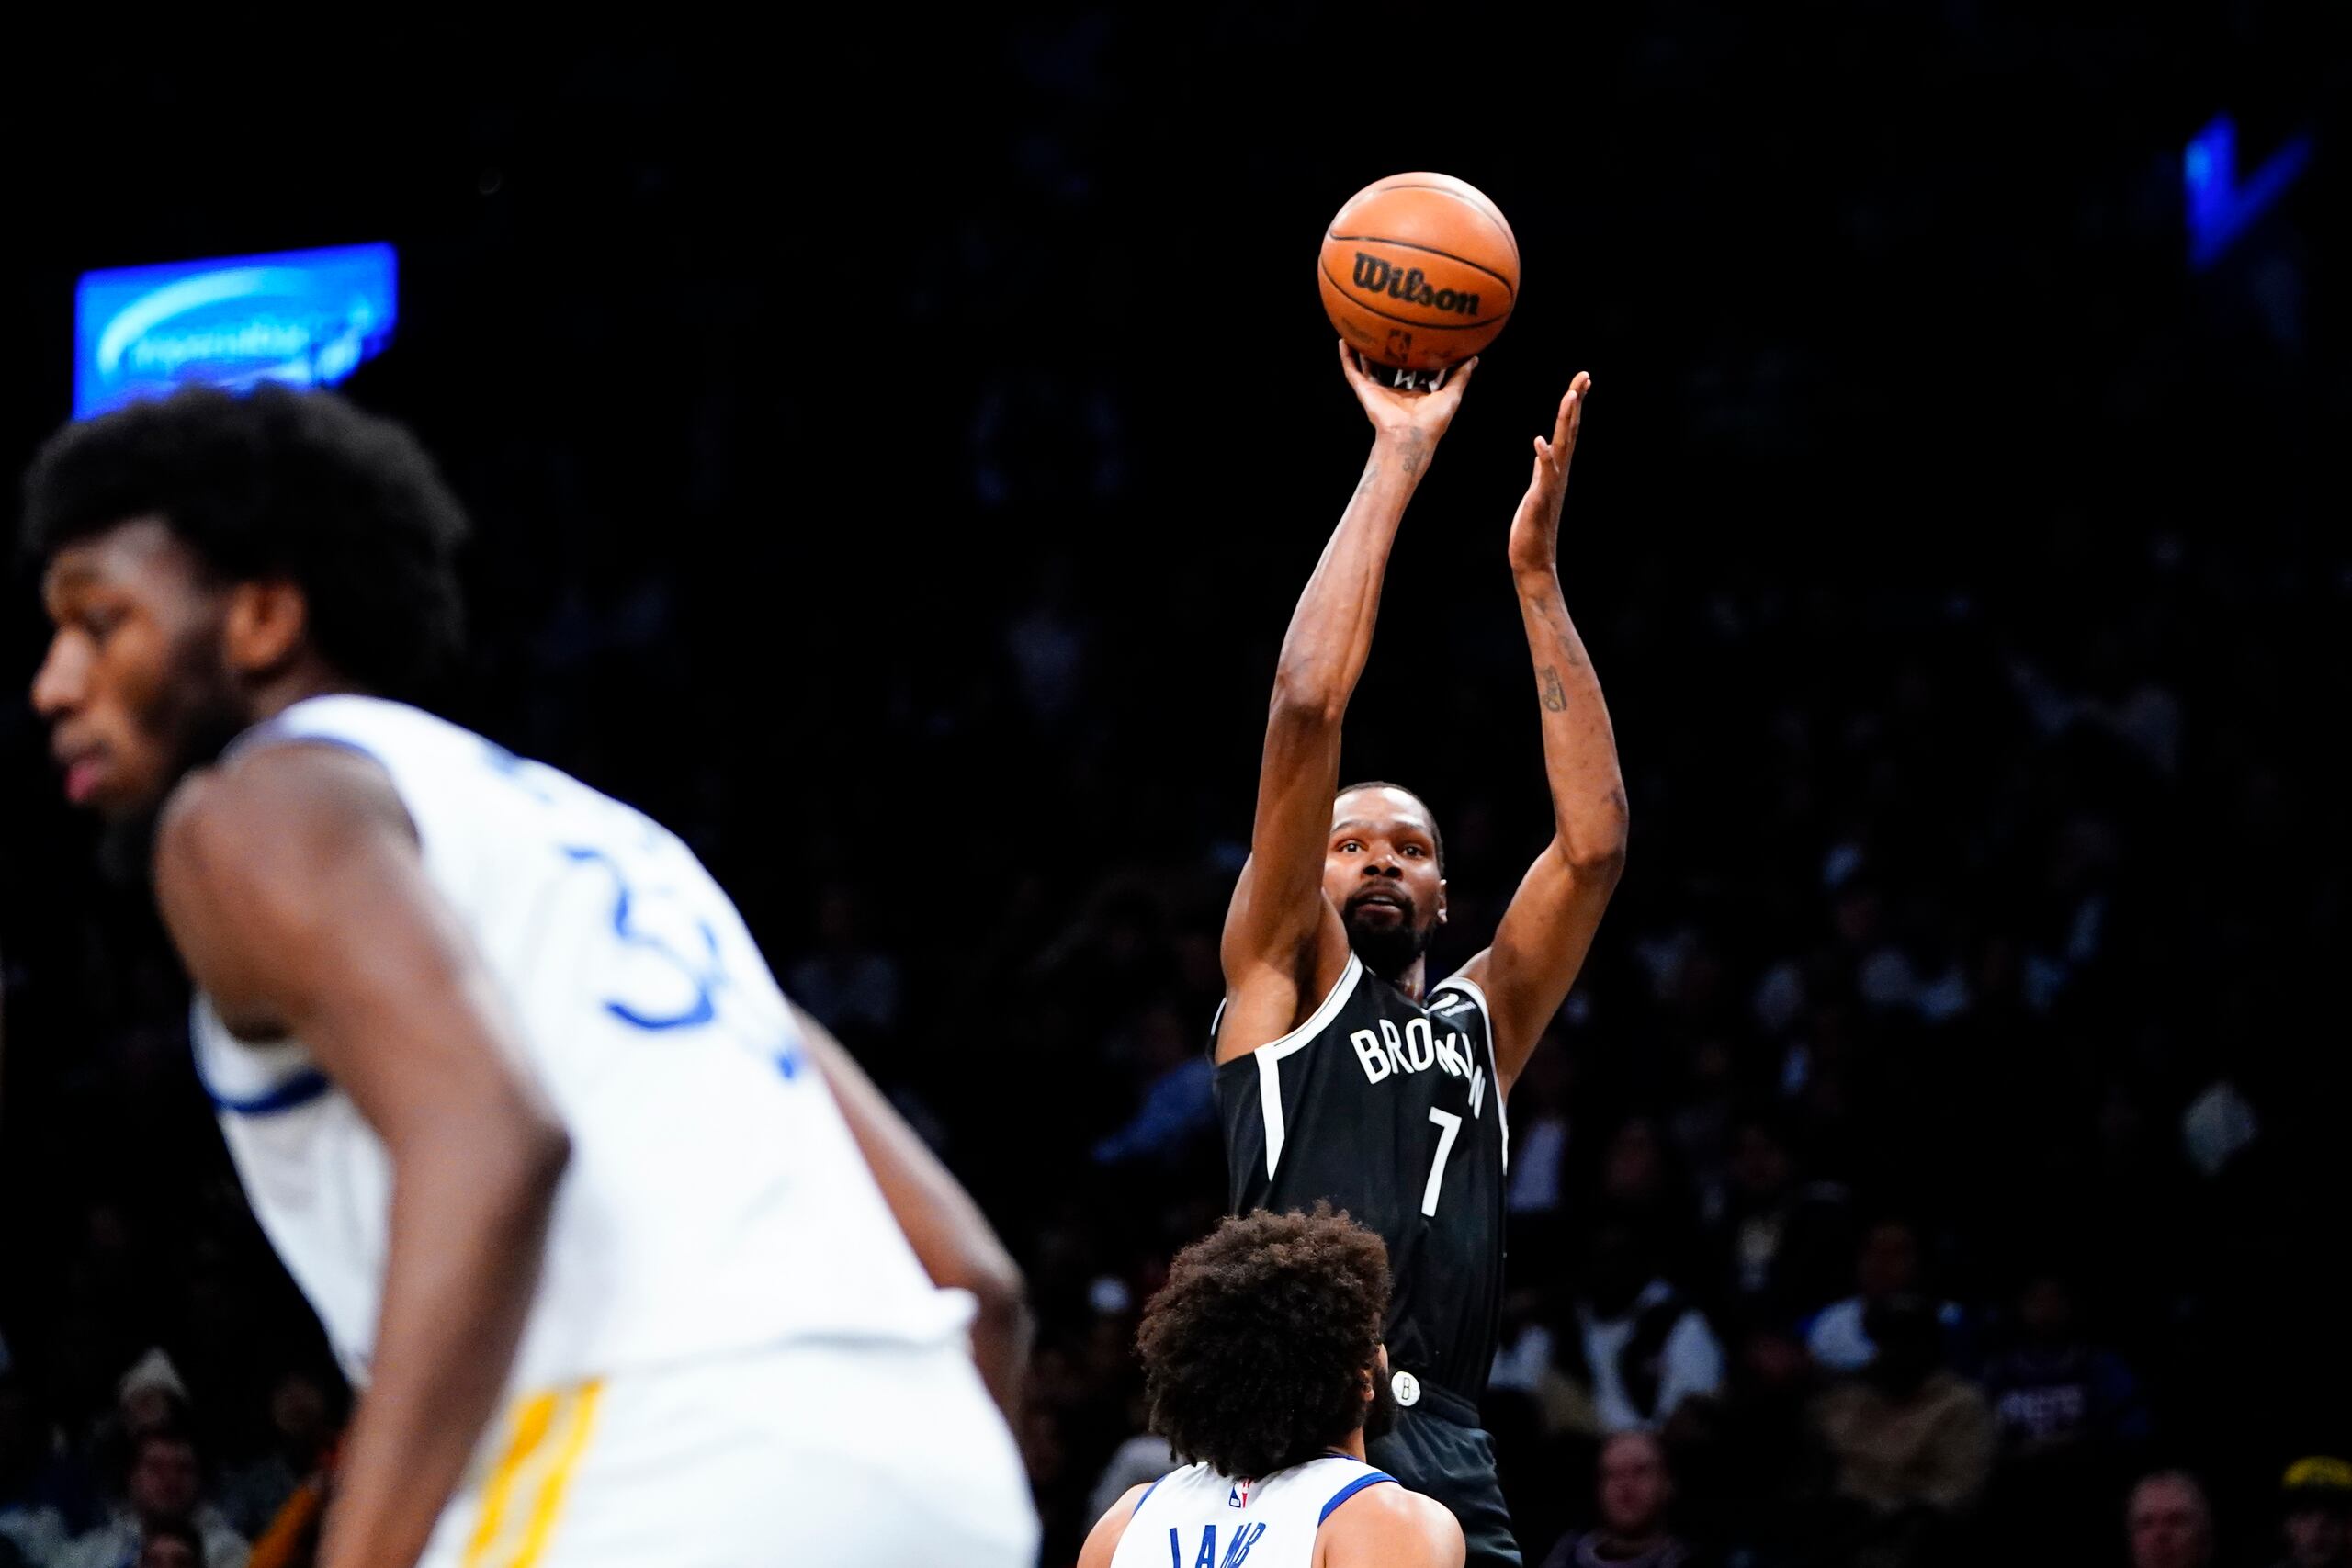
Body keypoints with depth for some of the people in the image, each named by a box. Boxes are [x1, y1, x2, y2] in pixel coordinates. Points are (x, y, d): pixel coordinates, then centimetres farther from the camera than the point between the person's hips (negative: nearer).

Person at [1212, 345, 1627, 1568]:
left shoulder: (1480, 1018, 24)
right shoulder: (1280, 977, 13)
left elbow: (1594, 840, 11)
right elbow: (1307, 704, 2)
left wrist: (1534, 572, 10)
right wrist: (1396, 462, 3)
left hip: (1447, 1464, 5)